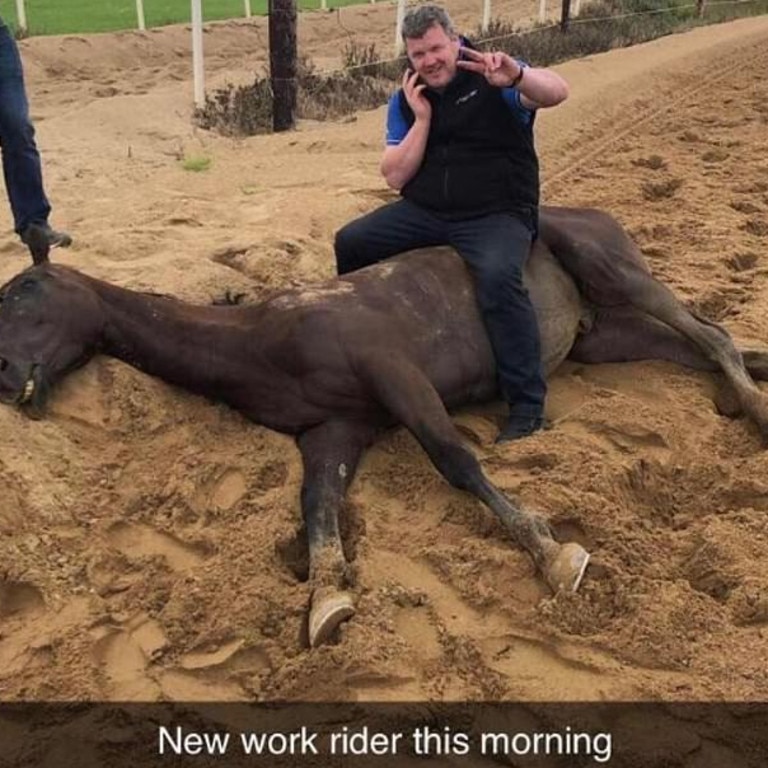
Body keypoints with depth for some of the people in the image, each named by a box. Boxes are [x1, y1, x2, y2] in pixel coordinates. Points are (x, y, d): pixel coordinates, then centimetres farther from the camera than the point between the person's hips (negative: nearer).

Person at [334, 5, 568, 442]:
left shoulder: (493, 81, -5)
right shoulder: (405, 101, 8)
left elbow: (558, 92, -22)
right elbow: (396, 177, 0)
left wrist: (516, 75, -43)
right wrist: (422, 118, -11)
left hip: (496, 216, -5)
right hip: (424, 213, 6)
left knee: (498, 277, -35)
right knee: (349, 243, -5)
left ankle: (528, 403, -26)